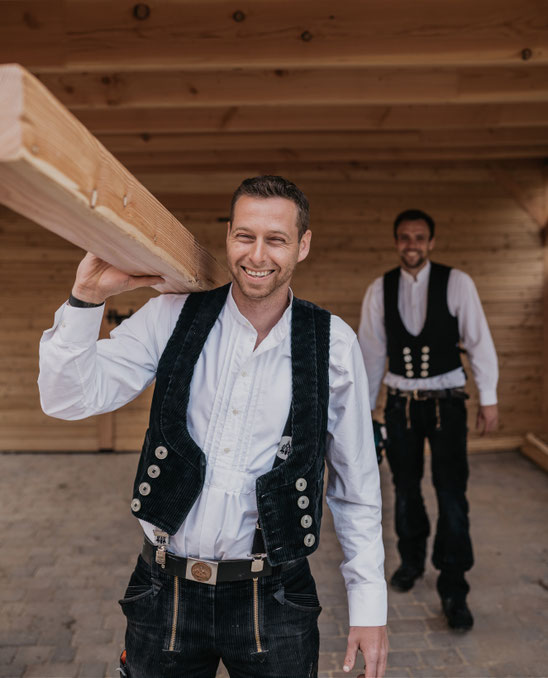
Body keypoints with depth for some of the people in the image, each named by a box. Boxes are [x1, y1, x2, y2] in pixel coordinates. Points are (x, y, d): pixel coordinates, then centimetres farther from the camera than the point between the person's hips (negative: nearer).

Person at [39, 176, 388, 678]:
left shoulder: (333, 344, -7)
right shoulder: (172, 317, -5)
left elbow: (357, 484, -1)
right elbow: (69, 399, -7)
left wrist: (370, 604, 2)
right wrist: (87, 299, -20)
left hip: (272, 599, 0)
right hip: (165, 593, 1)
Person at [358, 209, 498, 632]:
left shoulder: (457, 283, -7)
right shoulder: (379, 290, -1)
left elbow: (479, 340, -5)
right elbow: (371, 350, 4)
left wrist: (489, 399, -6)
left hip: (446, 402, -2)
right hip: (401, 402, 2)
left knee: (451, 493, -3)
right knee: (405, 489, 15)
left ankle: (453, 589, 13)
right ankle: (411, 561, 38)